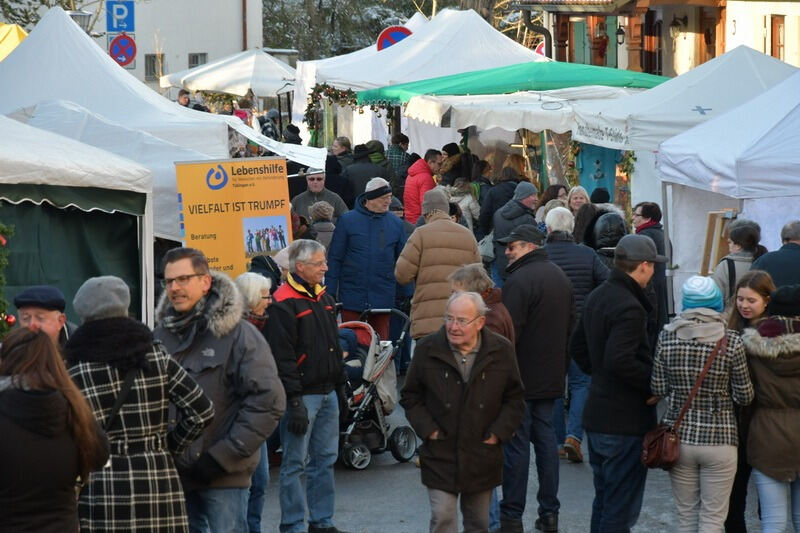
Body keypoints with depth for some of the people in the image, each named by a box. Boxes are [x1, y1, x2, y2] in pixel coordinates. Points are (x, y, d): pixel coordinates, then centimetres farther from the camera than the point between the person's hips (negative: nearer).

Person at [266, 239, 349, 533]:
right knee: (295, 464, -2)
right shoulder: (284, 303, -14)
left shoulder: (324, 298, 14)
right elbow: (283, 356, -17)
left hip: (327, 393, 8)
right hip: (302, 396, -8)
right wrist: (294, 401, -20)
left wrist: (340, 385, 18)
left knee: (325, 459, 12)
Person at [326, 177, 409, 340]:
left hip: (382, 300, 2)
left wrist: (407, 295, 6)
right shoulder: (347, 221, 0)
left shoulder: (396, 224, 6)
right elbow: (334, 258, 2)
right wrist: (330, 293, -3)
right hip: (352, 299, -2)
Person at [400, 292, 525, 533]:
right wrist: (428, 429, -7)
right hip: (440, 457, -2)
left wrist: (498, 433, -4)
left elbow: (514, 398, 6)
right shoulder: (427, 349, -5)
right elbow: (410, 396, 5)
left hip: (482, 458, 2)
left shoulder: (501, 351, -3)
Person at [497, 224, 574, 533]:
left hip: (522, 377, -8)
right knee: (546, 439, 13)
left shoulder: (519, 280, -17)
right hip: (551, 377, 8)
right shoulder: (560, 277, 13)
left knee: (516, 444, -3)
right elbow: (570, 324, 21)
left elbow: (509, 332, -20)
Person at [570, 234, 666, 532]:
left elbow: (578, 346, 21)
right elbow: (620, 361, -29)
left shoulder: (597, 297, 11)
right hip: (626, 421, -10)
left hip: (596, 417, 10)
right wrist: (656, 382, -17)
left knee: (603, 501, 19)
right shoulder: (629, 308, -20)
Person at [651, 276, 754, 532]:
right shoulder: (731, 342, -11)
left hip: (679, 436, 2)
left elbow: (658, 390, 0)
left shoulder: (667, 337, -5)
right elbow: (744, 396, -5)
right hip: (719, 438, -2)